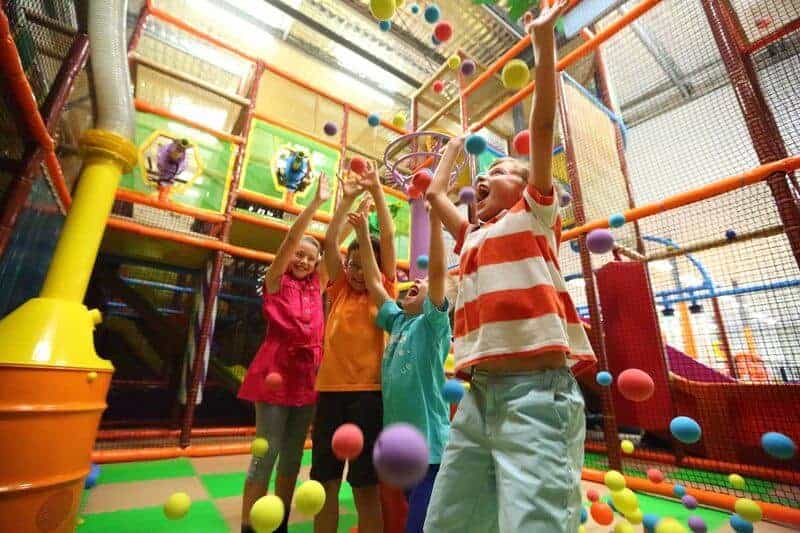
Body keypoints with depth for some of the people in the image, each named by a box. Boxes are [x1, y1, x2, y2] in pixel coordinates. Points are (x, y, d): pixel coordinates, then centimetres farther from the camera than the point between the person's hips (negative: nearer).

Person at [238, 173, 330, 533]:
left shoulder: (315, 286, 10)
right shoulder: (276, 281, 0)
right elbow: (290, 239, -12)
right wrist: (317, 201, -15)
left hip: (307, 375, 5)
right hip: (276, 371, -4)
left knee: (292, 457, 13)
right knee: (267, 455, 1)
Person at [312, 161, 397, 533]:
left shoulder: (384, 291, 3)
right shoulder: (339, 290, 11)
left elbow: (388, 238, -3)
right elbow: (330, 241, 5)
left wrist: (376, 189, -4)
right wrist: (347, 198, 3)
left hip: (368, 389, -3)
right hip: (330, 387, 4)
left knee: (366, 484, 7)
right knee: (325, 479, 15)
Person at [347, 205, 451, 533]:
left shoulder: (433, 322, -8)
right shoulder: (397, 321, 8)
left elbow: (438, 270, -21)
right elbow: (374, 281, 9)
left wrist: (434, 215, -23)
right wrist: (363, 233, 8)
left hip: (428, 444, -7)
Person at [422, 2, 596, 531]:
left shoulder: (535, 216, 7)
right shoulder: (473, 235, 21)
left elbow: (542, 126, 0)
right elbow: (434, 193, 32)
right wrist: (455, 146, 45)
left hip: (537, 390, -6)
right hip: (479, 392, 6)